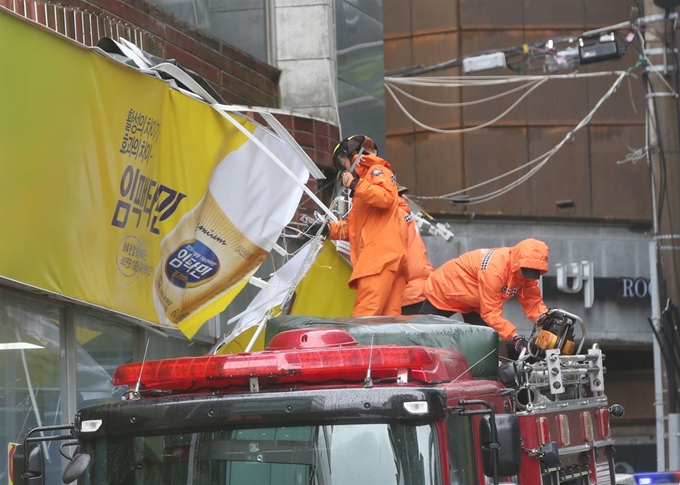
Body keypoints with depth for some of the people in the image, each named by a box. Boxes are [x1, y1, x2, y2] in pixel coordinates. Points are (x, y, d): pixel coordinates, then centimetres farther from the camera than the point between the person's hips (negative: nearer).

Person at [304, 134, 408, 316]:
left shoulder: (377, 172, 6)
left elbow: (386, 197, -16)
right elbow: (353, 226, 31)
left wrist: (355, 184, -11)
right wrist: (329, 229, 16)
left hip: (381, 257, -9)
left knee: (363, 317, -19)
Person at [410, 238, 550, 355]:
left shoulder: (526, 272, -17)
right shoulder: (494, 268, -40)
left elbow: (533, 302, -14)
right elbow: (491, 313, -37)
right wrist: (515, 337, -45)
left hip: (473, 302, 7)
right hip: (443, 291, -7)